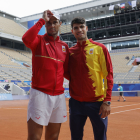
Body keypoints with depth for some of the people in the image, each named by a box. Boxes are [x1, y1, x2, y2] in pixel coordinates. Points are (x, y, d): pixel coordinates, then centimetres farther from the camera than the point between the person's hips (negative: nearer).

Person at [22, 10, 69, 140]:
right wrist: (42, 20, -15)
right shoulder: (39, 40, 2)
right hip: (40, 94, -4)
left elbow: (66, 70, 14)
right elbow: (26, 39, -22)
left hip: (59, 95, 5)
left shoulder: (64, 46, 13)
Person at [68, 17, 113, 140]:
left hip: (97, 102, -2)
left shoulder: (100, 48, 0)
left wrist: (107, 101, -11)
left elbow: (108, 74, -5)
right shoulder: (70, 52, 9)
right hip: (76, 102, 3)